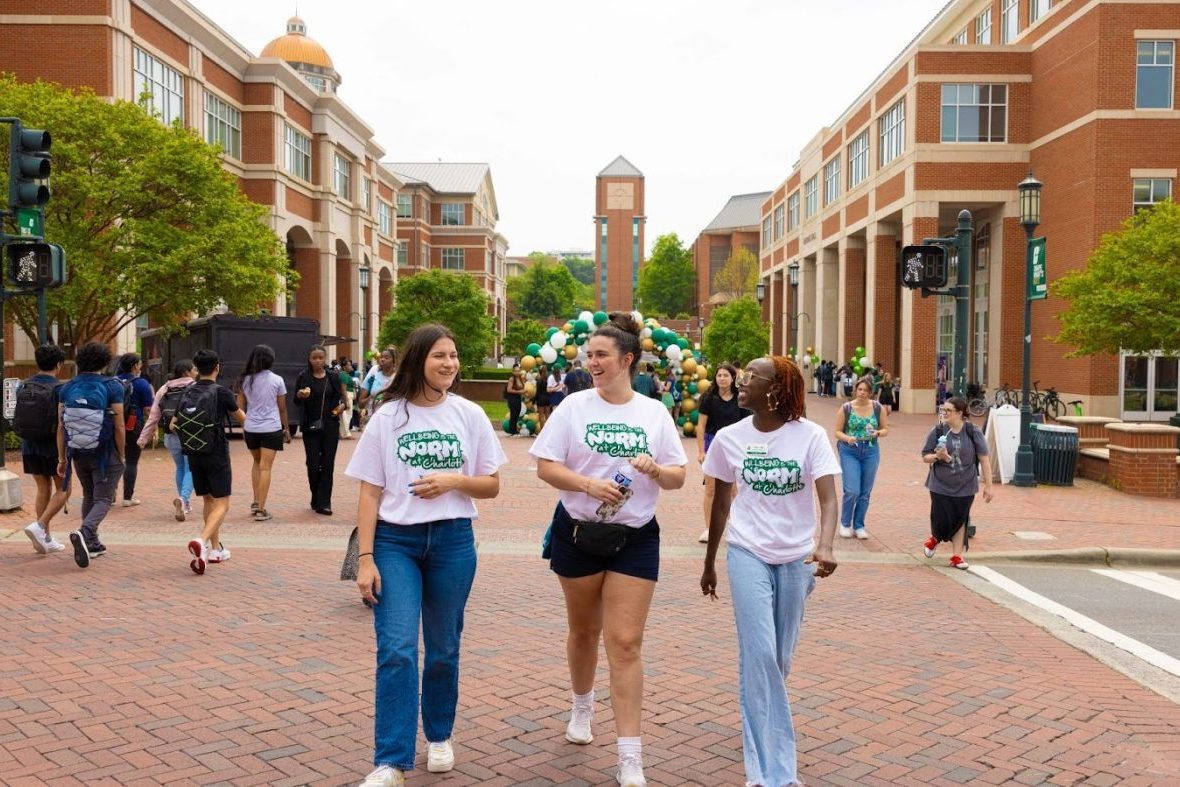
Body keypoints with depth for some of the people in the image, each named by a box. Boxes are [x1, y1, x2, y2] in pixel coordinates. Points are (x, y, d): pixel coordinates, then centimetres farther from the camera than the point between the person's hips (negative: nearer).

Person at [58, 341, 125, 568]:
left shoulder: (67, 389, 0)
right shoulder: (112, 387, -12)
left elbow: (61, 427, 1)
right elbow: (119, 427, -13)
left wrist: (62, 459, 8)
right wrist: (121, 456, -2)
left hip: (78, 454, 5)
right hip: (105, 454, -5)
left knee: (89, 496, 21)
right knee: (103, 499, 1)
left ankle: (92, 544, 26)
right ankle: (83, 533, -24)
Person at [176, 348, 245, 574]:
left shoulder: (186, 393, 2)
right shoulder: (221, 392, -11)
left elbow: (174, 424, 9)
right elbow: (243, 420, 1)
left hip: (193, 454, 5)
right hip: (216, 454, -5)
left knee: (209, 500, 19)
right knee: (222, 504, -2)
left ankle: (216, 549, 24)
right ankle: (201, 541, -25)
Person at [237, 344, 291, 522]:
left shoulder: (245, 380, 3)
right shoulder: (277, 380, -4)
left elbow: (240, 406, 7)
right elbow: (282, 408, 2)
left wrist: (242, 426, 20)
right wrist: (286, 428, 13)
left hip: (251, 428, 3)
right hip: (271, 428, -3)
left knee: (256, 463, 21)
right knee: (265, 467, -3)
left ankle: (255, 503, 18)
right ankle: (261, 509, -5)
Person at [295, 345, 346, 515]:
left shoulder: (333, 377, 6)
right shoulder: (303, 377, 0)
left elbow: (339, 397, 14)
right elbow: (296, 400, 0)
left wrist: (342, 405, -8)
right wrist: (300, 395, -23)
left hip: (330, 426, 1)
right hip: (311, 427, -1)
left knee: (327, 464, -1)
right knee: (313, 464, -1)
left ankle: (323, 503, 2)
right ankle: (317, 500, 19)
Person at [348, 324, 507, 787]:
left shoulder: (469, 415, 3)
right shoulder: (387, 417, -1)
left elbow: (491, 486, 6)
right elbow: (370, 493, -1)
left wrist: (455, 480, -13)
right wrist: (365, 558, -7)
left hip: (453, 541, 2)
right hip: (395, 541, -1)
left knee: (443, 649, 12)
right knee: (396, 650, -9)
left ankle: (439, 736, 32)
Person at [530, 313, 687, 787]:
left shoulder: (654, 413, 1)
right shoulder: (574, 406, -3)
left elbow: (678, 477, 4)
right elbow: (545, 467, -5)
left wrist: (656, 470, -19)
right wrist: (588, 485, -21)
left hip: (635, 538, 0)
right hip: (579, 532, 1)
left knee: (626, 643, -5)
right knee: (584, 630, 17)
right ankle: (582, 707, 45)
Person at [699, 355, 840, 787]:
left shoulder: (809, 435, -10)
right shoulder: (729, 438, -3)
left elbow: (827, 498, -18)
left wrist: (825, 546, -37)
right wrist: (709, 563, 15)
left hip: (796, 557, 0)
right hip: (748, 553, 0)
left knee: (780, 659, 12)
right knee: (759, 654, -10)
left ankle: (761, 718, 42)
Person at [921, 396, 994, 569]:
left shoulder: (973, 433, -6)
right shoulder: (937, 432, -4)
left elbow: (984, 459, -3)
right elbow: (925, 457, 2)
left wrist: (988, 485, -4)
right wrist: (937, 457, -21)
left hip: (965, 487, 0)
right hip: (940, 485, 0)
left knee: (960, 521, 7)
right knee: (941, 520, -1)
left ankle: (957, 556, 22)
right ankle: (935, 538, 33)